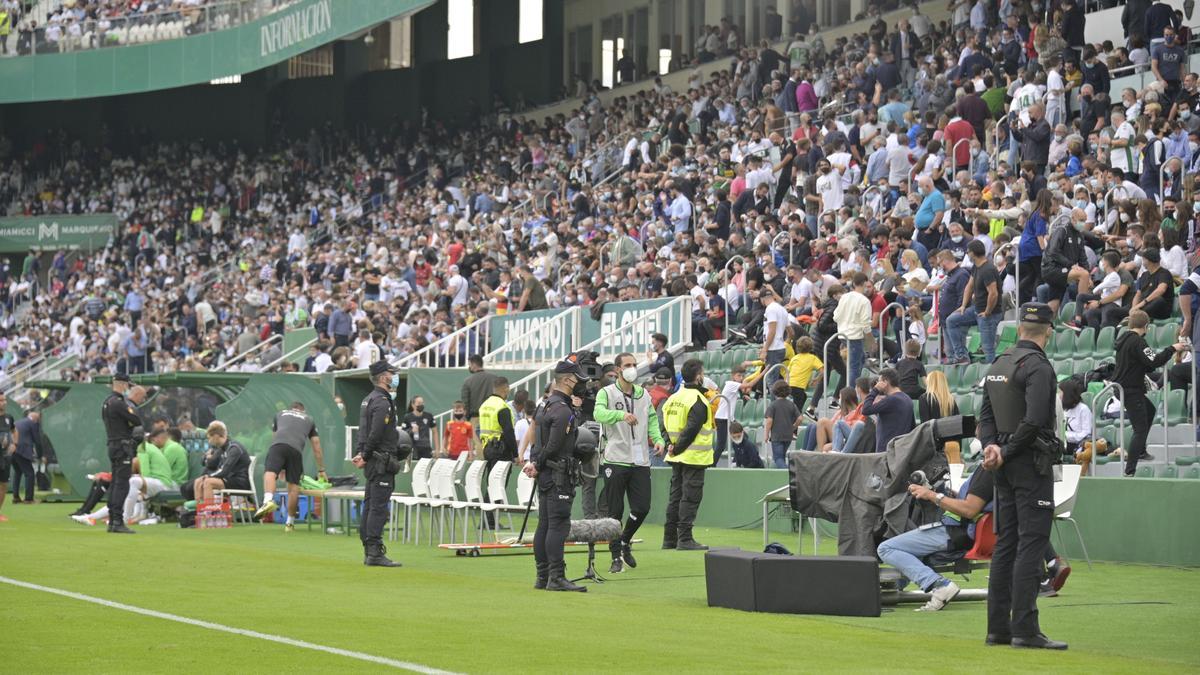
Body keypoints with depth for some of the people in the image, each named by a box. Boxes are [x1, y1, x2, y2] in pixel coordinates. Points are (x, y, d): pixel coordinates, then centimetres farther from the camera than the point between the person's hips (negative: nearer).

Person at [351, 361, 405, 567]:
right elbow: (375, 434, -20)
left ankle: (369, 552, 15)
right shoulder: (382, 401, -14)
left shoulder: (369, 399, 17)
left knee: (370, 506, 11)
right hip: (382, 461, -10)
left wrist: (360, 454, 9)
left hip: (372, 462, 10)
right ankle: (375, 553, -12)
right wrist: (365, 457, -11)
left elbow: (364, 431, 16)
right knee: (379, 506, -10)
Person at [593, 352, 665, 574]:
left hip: (640, 461, 5)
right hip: (616, 460, -4)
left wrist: (657, 439, -3)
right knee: (615, 511, -1)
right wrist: (621, 415, -41)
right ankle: (616, 557, 7)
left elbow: (652, 419, 18)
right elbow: (599, 413, -22)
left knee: (642, 508, 2)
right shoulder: (607, 393, -3)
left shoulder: (643, 394, 15)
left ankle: (625, 541, 29)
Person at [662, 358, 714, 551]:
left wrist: (670, 445, 4)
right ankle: (685, 539, -6)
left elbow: (665, 425, 12)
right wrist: (678, 449, -13)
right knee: (690, 497, -5)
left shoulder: (673, 398, 11)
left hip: (678, 458, 8)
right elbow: (691, 430, -21)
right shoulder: (698, 401, -15)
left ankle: (669, 538, 16)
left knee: (676, 496, 13)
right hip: (694, 458, -8)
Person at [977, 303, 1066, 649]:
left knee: (1005, 543, 11)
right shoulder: (1038, 366, -13)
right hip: (1031, 464, -8)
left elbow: (986, 415, 11)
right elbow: (1034, 421, -21)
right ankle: (1025, 627, -14)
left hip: (1006, 467, 8)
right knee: (1032, 543, -9)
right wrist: (1006, 453, -11)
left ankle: (998, 627, 11)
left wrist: (992, 446, -4)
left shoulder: (998, 365, 14)